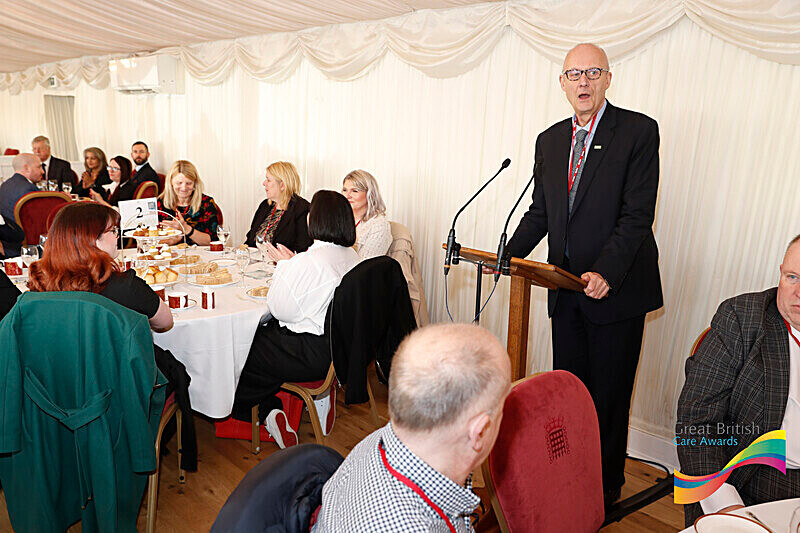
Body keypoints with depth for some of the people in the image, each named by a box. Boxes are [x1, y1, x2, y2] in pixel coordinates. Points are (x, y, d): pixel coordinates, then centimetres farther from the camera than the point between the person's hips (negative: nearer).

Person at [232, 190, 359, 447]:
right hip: (341, 346, 8)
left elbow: (279, 309, -15)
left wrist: (284, 264, -5)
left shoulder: (307, 261, -25)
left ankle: (269, 412, 14)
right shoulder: (352, 256, 1)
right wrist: (291, 263, 10)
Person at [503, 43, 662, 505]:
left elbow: (638, 214, -15)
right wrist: (508, 255, -1)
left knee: (609, 395, 8)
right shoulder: (550, 141, 10)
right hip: (566, 290, 5)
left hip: (616, 289, -5)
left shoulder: (638, 130, -7)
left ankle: (607, 486, 27)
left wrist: (606, 272, -27)